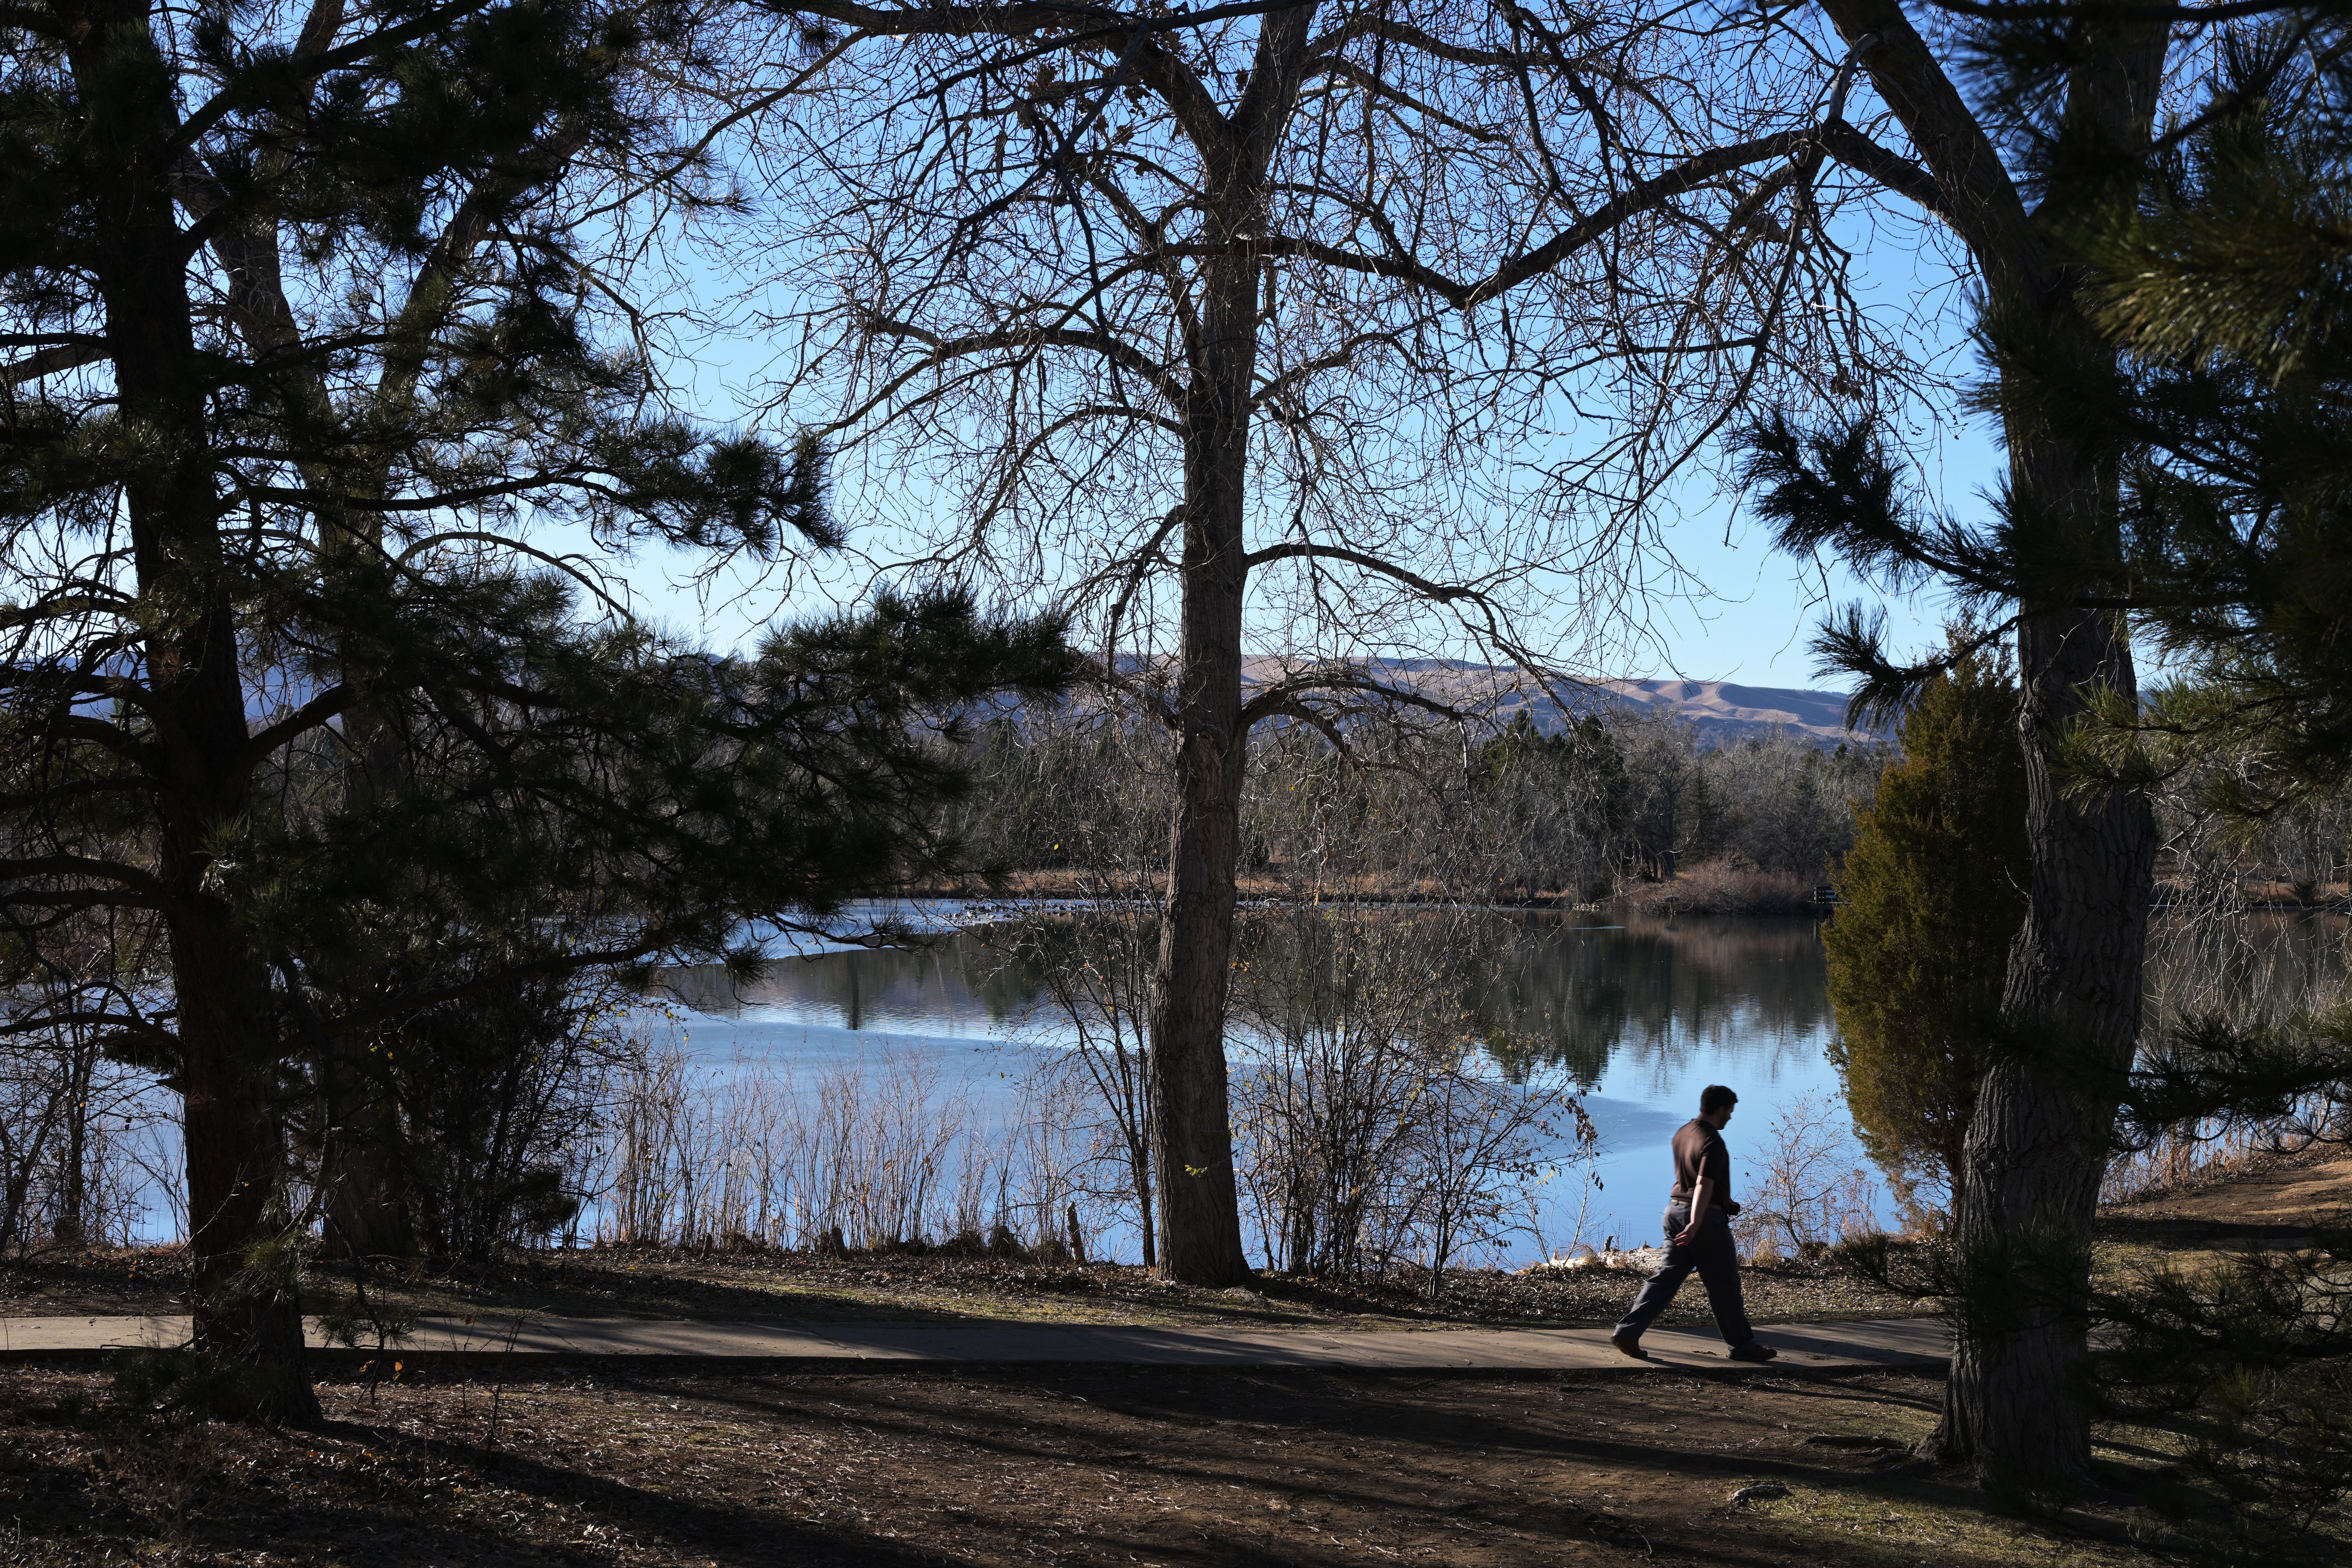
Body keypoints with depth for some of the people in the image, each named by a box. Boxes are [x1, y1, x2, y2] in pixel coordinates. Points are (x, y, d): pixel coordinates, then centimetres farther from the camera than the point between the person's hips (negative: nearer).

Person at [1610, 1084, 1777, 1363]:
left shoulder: (1682, 1134, 11)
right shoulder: (1713, 1143, -18)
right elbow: (1704, 1185, -29)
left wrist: (1725, 1202, 34)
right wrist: (1695, 1224, -37)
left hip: (1676, 1209, 8)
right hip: (1706, 1215, -8)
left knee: (1667, 1277, 8)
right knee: (1724, 1285, 4)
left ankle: (1627, 1332, 1)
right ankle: (1742, 1345, 16)